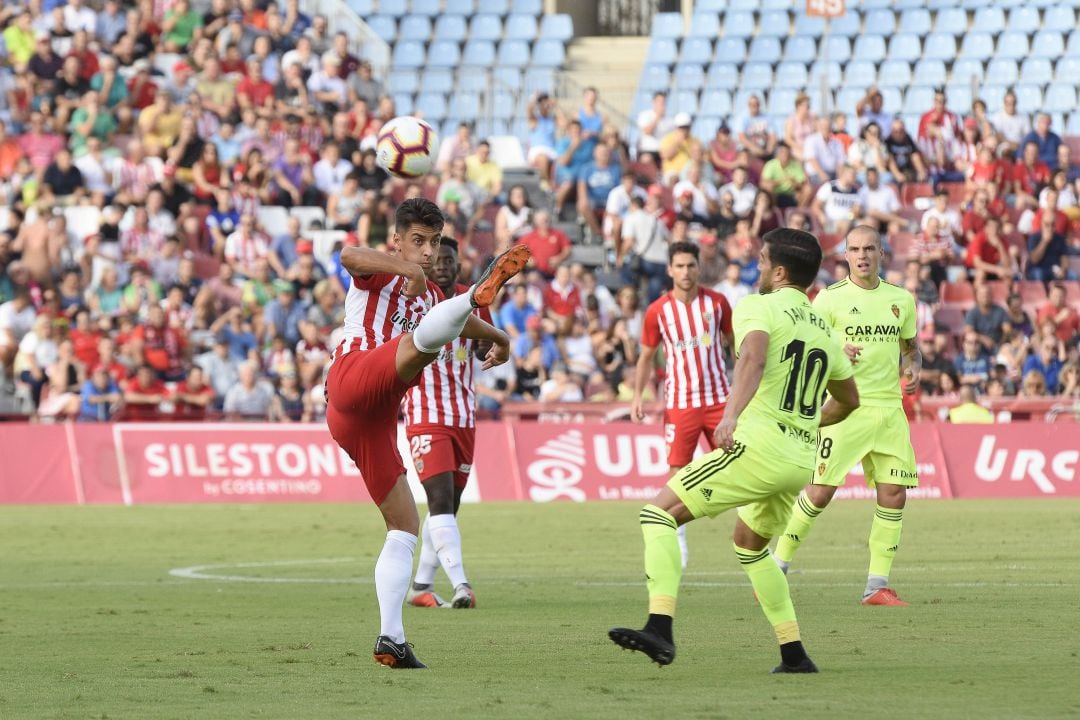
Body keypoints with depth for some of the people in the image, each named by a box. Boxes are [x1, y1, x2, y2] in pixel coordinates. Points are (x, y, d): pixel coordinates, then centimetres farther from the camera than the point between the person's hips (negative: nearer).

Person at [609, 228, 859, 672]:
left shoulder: (758, 308, -1)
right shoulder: (823, 332, 21)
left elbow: (753, 359, -23)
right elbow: (848, 400, 34)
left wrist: (731, 415, -37)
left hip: (757, 447, -8)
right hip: (801, 462, 8)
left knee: (659, 513, -7)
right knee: (749, 546, 30)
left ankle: (660, 629, -26)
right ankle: (794, 654, 25)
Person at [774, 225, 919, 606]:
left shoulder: (901, 299, 12)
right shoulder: (830, 297, -1)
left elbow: (911, 347, 25)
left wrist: (913, 368, 4)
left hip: (889, 410, 4)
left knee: (894, 494, -2)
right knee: (820, 492, -9)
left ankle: (877, 585, 5)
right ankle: (777, 569, 6)